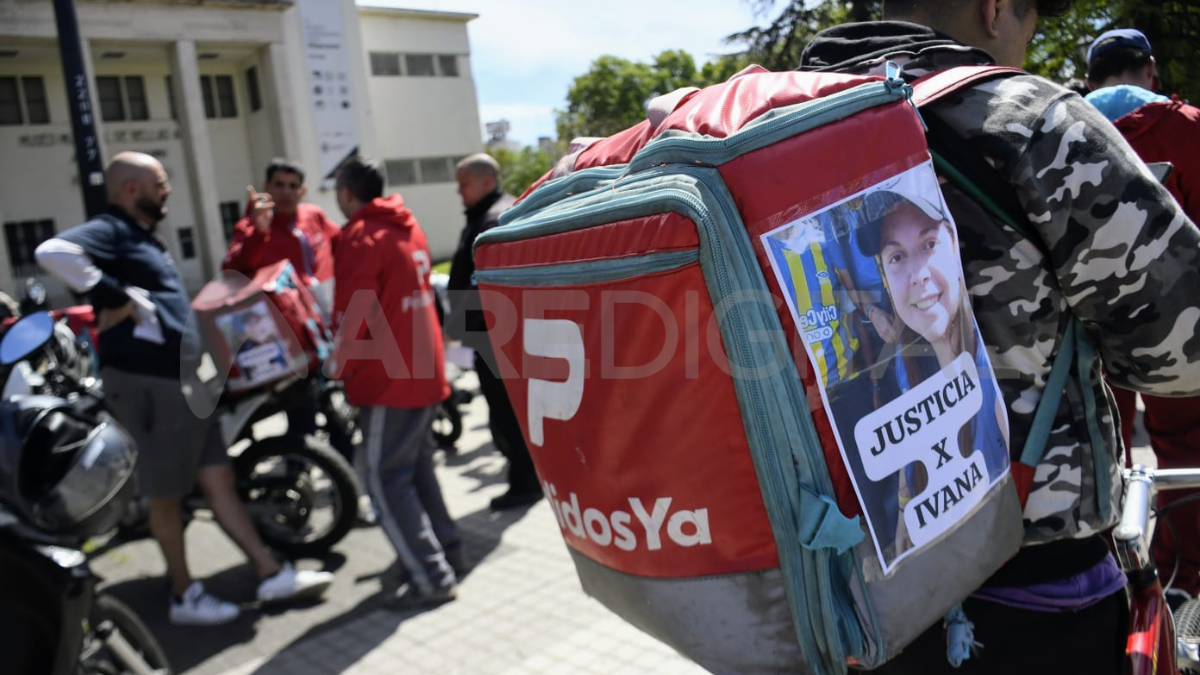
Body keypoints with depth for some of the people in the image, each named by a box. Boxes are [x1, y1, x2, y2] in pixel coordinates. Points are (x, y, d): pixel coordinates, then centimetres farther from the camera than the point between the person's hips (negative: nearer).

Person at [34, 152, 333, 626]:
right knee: (168, 494, 4)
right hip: (148, 382, -9)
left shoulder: (144, 238, 20)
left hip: (182, 378, 9)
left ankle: (271, 574, 18)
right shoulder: (110, 231, -11)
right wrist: (115, 299, -23)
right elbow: (53, 252, -31)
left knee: (218, 479, 11)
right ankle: (184, 596, 20)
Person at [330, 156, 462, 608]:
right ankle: (445, 549, 30)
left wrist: (341, 366, -3)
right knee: (418, 466, 21)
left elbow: (354, 317, -20)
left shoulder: (361, 236, -14)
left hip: (388, 379, -9)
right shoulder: (409, 228, 12)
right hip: (426, 371, 9)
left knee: (386, 479, -2)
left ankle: (431, 577, -3)